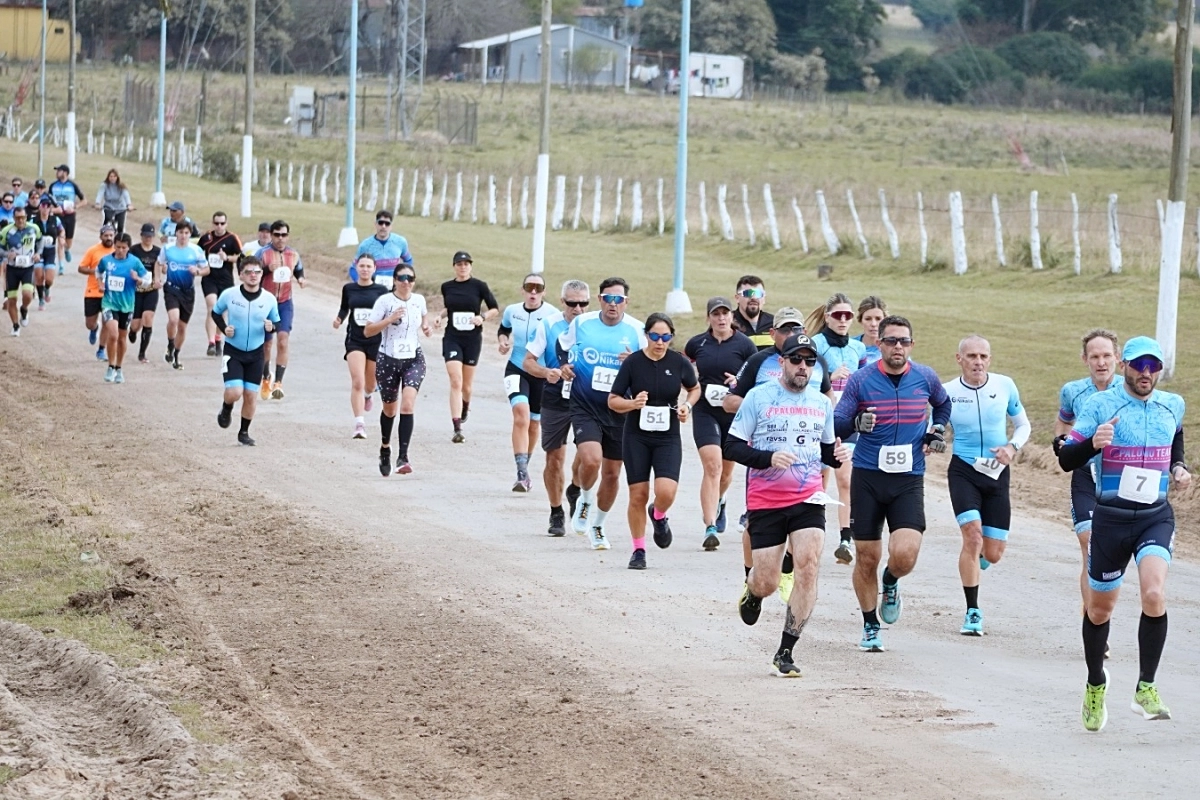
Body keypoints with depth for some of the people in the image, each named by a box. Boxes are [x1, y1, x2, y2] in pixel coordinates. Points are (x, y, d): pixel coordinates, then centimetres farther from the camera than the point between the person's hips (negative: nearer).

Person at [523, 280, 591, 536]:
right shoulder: (548, 325, -2)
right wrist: (546, 373, -19)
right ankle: (556, 514, 22)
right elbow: (528, 361, 1)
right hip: (555, 400, 1)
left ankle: (575, 491, 15)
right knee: (554, 458, 5)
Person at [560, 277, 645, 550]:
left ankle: (597, 525, 31)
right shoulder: (581, 323, -1)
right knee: (591, 460, -23)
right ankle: (585, 500, 9)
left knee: (612, 473, 9)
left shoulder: (636, 330, -3)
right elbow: (563, 348, 17)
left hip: (619, 411, 1)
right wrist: (564, 367, -3)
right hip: (585, 407, -1)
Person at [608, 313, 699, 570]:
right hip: (636, 436, 0)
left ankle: (658, 516, 19)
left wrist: (687, 405, -4)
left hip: (668, 438, 0)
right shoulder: (633, 362, -8)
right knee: (638, 496, 2)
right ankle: (639, 550, 19)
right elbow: (613, 400, -2)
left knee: (666, 492, -17)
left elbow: (695, 388, 16)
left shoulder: (679, 362, -4)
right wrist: (633, 403, -21)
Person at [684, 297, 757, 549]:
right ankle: (711, 528, -19)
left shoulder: (744, 344, -3)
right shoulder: (697, 343, 2)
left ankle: (717, 501, 50)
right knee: (712, 465, -16)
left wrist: (741, 382, -18)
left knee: (726, 470, 14)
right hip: (705, 412, -1)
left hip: (735, 412, 1)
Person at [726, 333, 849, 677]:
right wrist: (769, 458, -21)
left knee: (809, 569, -16)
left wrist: (836, 455, -4)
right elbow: (731, 447, -5)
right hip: (765, 502, -3)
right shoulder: (758, 397, -4)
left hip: (808, 499, 3)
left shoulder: (821, 403, 9)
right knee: (767, 583, -1)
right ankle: (752, 590, 40)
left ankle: (786, 652, -7)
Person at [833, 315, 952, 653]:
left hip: (908, 479, 0)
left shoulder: (925, 378, 3)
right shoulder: (861, 380, -4)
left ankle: (891, 583, 19)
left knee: (905, 554, -17)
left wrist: (936, 430, 9)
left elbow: (943, 404, 26)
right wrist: (855, 422, -26)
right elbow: (836, 424, -5)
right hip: (868, 476, 0)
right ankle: (870, 626, 23)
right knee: (867, 557, 4)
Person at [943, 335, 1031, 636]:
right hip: (963, 471, -2)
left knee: (993, 553, 3)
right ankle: (973, 613, -10)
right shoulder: (947, 392, -6)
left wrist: (1012, 447, -9)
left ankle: (975, 560, 44)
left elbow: (1023, 424, 10)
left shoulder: (1005, 386, -2)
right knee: (973, 534, -21)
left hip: (997, 474, 2)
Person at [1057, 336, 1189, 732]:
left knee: (1154, 595, -22)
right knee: (1100, 608, 9)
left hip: (1156, 517, 1)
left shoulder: (1172, 406, 6)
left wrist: (1178, 468, 9)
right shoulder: (1099, 405, -6)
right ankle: (1095, 685, 33)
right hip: (1110, 517, -1)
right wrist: (1093, 443, -30)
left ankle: (1146, 688, -12)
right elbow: (1066, 459, -9)